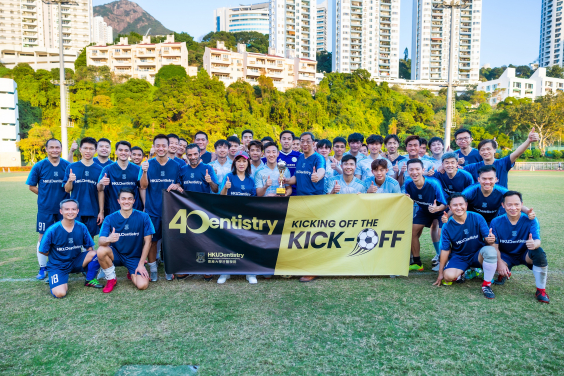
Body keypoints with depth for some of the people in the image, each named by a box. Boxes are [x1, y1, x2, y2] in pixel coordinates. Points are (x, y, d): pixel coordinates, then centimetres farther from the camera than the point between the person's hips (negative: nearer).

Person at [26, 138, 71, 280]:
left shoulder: (67, 165, -2)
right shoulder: (39, 166, -4)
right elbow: (32, 186, 4)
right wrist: (46, 196, -1)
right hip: (45, 209, 0)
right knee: (43, 237, 5)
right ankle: (42, 268, 20)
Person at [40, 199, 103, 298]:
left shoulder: (81, 227, -7)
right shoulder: (52, 230, -16)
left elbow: (89, 248, 2)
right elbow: (42, 251, -6)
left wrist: (90, 257, -14)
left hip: (76, 262, 3)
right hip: (58, 266, -3)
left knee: (96, 254, -25)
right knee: (60, 293, -26)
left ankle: (90, 280, 1)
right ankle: (60, 281, 12)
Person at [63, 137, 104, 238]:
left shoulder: (99, 169, 2)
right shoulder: (71, 167, 3)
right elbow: (67, 190, 4)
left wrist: (101, 211, 0)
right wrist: (70, 180, -16)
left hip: (92, 212, 0)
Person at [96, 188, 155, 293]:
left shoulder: (143, 217, -11)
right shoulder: (110, 219, -8)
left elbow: (147, 242, -8)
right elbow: (100, 240, -20)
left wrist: (141, 264, -10)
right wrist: (108, 239, -44)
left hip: (135, 257, -1)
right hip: (116, 254, 1)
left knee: (142, 285, -22)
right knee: (101, 251, -32)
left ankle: (132, 273, 16)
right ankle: (111, 279, -4)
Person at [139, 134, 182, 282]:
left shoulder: (175, 165, 3)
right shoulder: (148, 164, 0)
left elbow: (179, 185, 9)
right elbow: (143, 186, -7)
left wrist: (176, 186, -14)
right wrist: (144, 171, -23)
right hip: (152, 210, -1)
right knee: (152, 240, 7)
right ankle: (153, 269, 21)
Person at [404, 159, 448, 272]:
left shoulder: (434, 184, -34)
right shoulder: (408, 184, -21)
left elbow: (444, 204, -24)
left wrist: (437, 208, -46)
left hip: (439, 210, -5)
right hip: (423, 210, 5)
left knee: (441, 234, -24)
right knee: (412, 232, -2)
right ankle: (417, 263, 15)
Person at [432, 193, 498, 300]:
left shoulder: (477, 218, -12)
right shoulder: (447, 227, -10)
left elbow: (487, 239, -11)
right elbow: (445, 250, -4)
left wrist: (490, 240, -39)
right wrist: (440, 273, -3)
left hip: (478, 255, 0)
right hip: (459, 257, 0)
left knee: (490, 251, -34)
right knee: (448, 276, -28)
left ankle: (486, 285, -14)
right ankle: (461, 273, 12)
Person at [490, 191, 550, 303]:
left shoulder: (530, 220, -15)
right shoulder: (496, 222, -13)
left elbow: (537, 240, -28)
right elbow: (494, 245, -12)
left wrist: (534, 244, -54)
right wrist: (499, 262, -27)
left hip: (525, 254, 0)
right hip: (506, 256, 1)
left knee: (539, 252, -33)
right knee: (501, 271, -30)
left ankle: (541, 291, -17)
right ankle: (504, 273, 15)